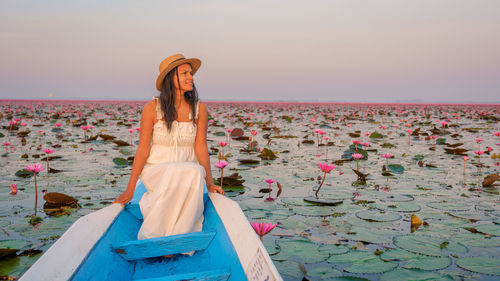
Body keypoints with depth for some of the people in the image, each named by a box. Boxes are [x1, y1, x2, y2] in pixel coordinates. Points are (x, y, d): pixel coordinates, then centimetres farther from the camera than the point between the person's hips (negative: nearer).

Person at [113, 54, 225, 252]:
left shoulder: (199, 109, -1)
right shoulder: (152, 108, -7)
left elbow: (201, 148, -3)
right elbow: (143, 149, -6)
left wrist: (209, 183, -14)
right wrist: (130, 189, -8)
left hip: (188, 173, 3)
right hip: (156, 171, -2)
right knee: (191, 172, -34)